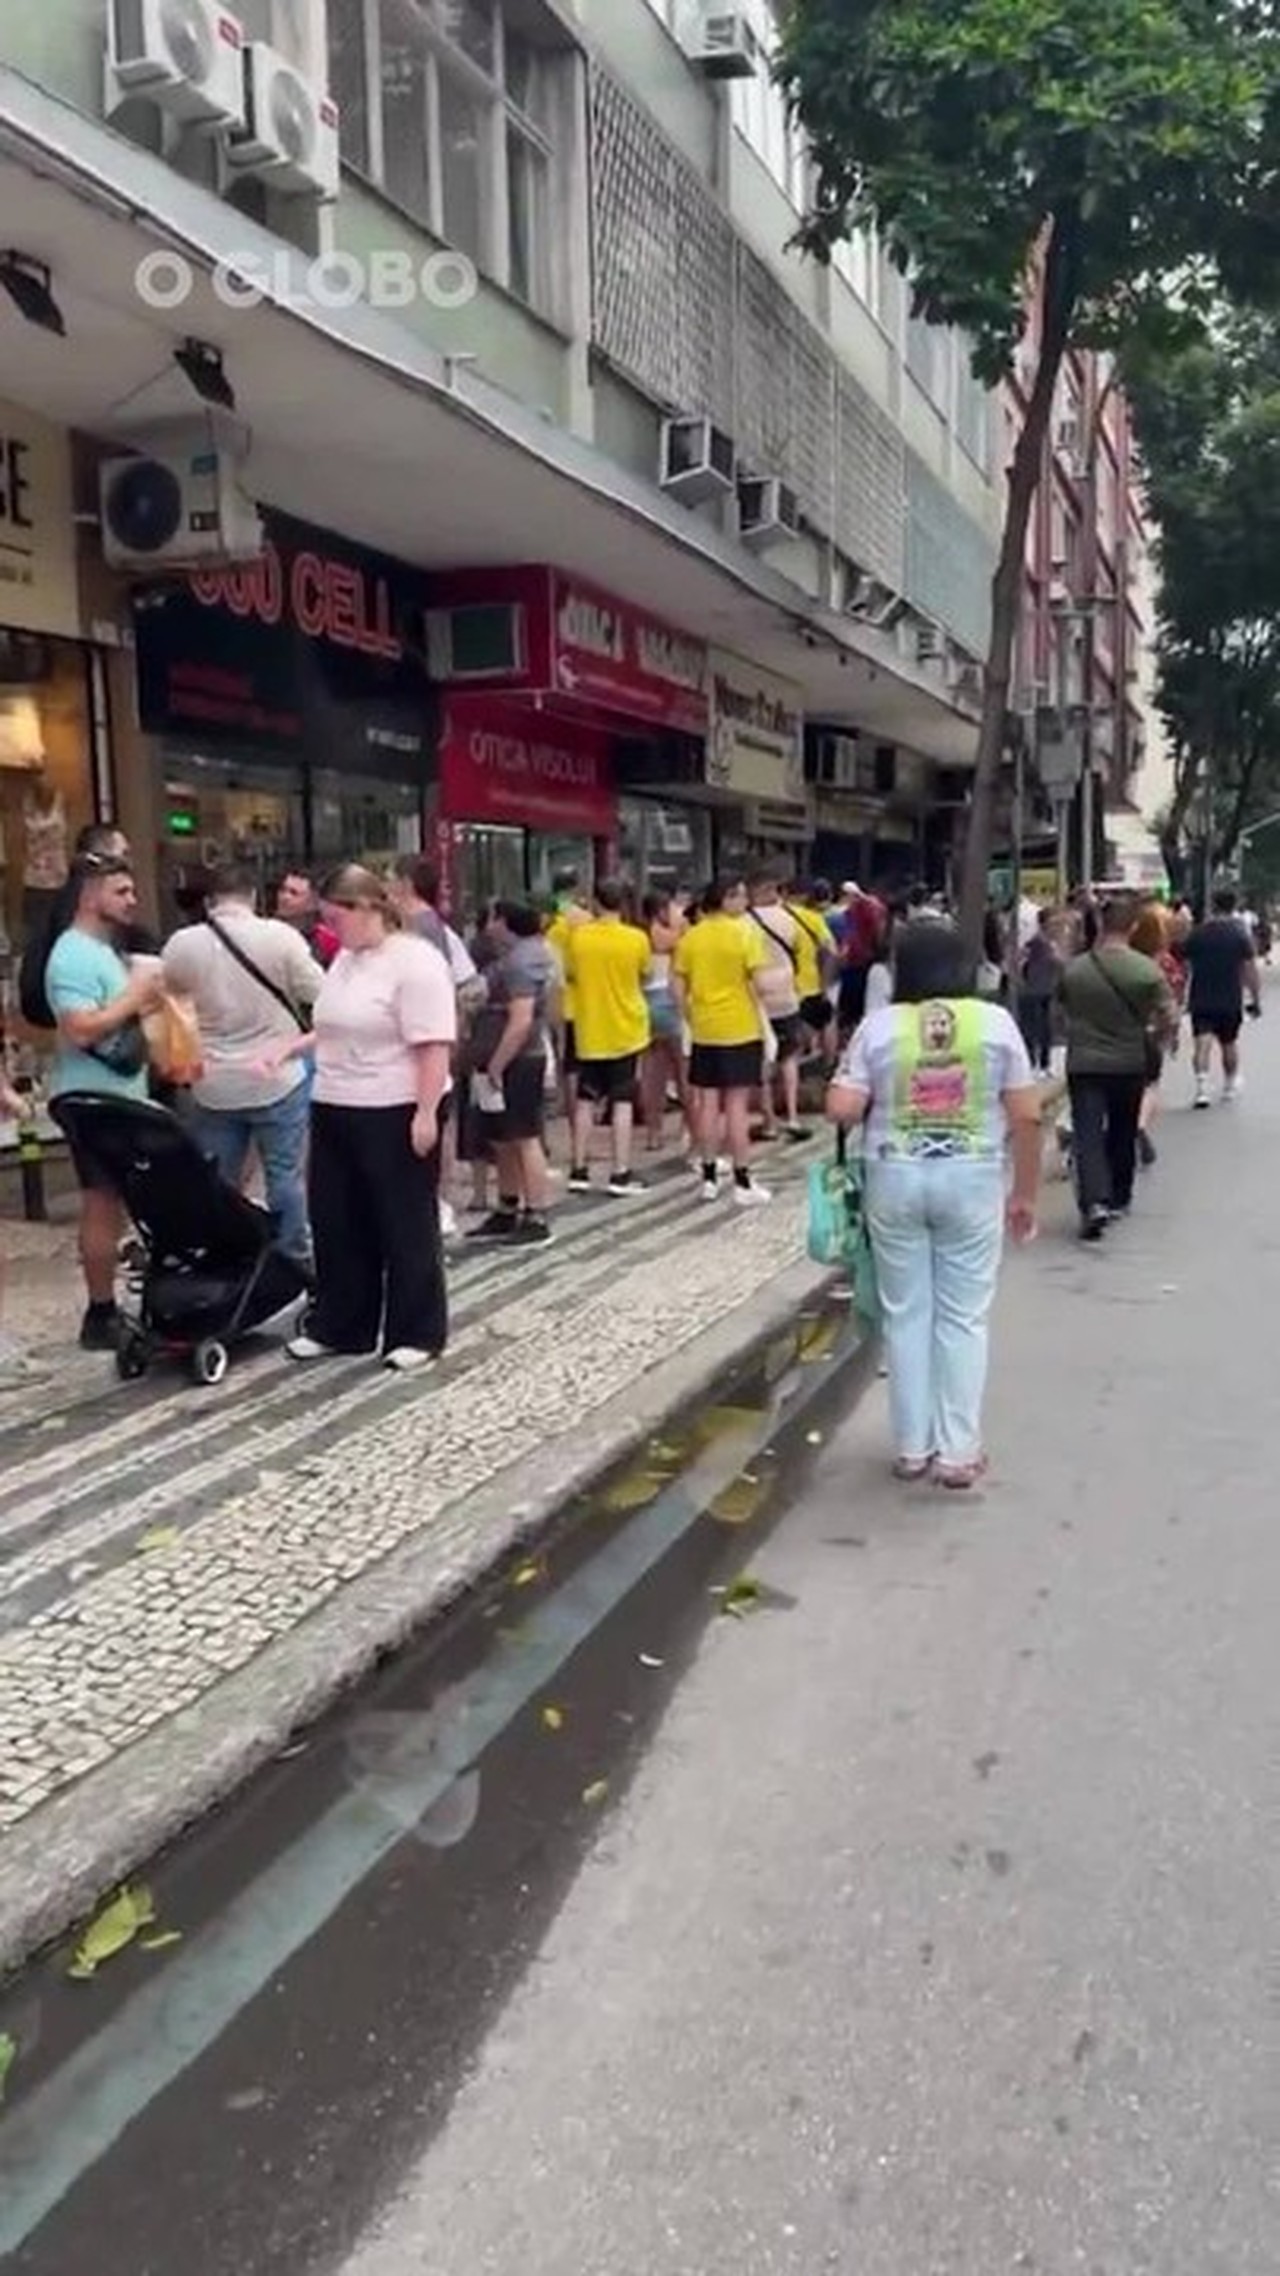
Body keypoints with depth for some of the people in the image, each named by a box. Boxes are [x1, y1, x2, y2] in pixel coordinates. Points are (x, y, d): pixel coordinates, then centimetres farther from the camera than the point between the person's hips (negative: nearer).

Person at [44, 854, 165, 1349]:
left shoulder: (103, 950, 16)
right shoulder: (74, 955, -17)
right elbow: (82, 1031, -27)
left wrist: (142, 1001, 7)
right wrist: (134, 997, -17)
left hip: (118, 1097, 10)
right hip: (94, 1101, -10)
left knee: (111, 1206, 13)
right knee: (103, 1207, -5)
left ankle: (107, 1307, 21)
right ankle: (100, 1316, 2)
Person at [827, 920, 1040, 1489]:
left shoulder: (879, 1025, -3)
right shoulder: (996, 1022, -2)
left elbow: (841, 1110, -9)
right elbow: (1027, 1116, -2)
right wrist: (1025, 1192, 7)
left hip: (896, 1179, 0)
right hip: (972, 1180, 0)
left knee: (906, 1314, 10)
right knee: (963, 1316, 8)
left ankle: (911, 1447, 18)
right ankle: (958, 1451, 12)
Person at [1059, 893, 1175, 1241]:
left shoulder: (1074, 968, -5)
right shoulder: (1147, 970, -9)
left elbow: (1062, 1008, 9)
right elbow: (1168, 1018, -9)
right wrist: (1152, 1041, 10)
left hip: (1083, 1064, -1)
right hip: (1130, 1064, 1)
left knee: (1087, 1136, -4)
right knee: (1122, 1134, 18)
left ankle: (1095, 1202, -22)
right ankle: (1118, 1200, 30)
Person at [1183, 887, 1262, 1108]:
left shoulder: (1195, 934, -1)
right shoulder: (1240, 935, -6)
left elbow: (1184, 967, 4)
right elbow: (1250, 970, -7)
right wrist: (1256, 998, 1)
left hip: (1200, 1000, 0)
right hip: (1230, 1001, 0)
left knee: (1202, 1042, -5)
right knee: (1229, 1043, 17)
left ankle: (1202, 1085, -23)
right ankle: (1230, 1085, 33)